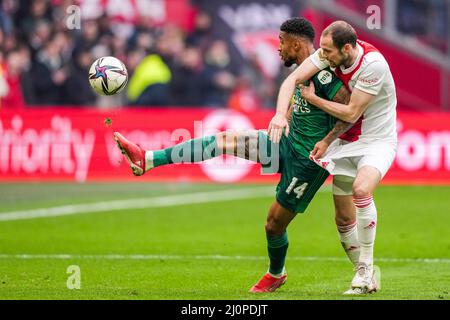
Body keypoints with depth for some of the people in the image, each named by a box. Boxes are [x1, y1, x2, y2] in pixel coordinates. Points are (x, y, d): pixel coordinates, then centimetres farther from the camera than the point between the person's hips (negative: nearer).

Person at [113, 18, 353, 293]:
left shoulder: (322, 74, -23)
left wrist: (327, 141, -30)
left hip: (307, 162, -9)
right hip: (288, 145, 9)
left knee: (275, 223, 2)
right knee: (224, 140, -1)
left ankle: (276, 275, 33)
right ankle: (148, 159, -1)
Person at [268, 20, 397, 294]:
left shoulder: (373, 64, -27)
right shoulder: (330, 53, -9)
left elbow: (351, 113, -23)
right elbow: (293, 79, -13)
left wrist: (312, 97, -13)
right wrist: (281, 113, -29)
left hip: (377, 141, -7)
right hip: (346, 141, 7)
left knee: (361, 189, -31)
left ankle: (365, 268, -18)